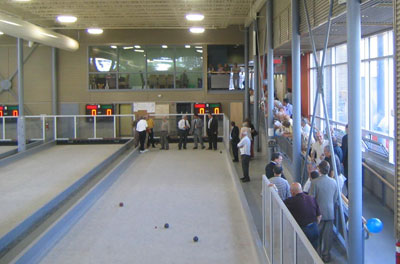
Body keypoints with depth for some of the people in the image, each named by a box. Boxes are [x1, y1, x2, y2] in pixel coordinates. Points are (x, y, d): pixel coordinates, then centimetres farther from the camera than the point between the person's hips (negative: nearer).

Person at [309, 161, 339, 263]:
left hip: (319, 213, -3)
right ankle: (326, 255, 19)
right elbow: (336, 198, 7)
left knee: (317, 234, 11)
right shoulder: (333, 182, -3)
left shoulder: (315, 182, -16)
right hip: (330, 212, 3)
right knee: (328, 234, 11)